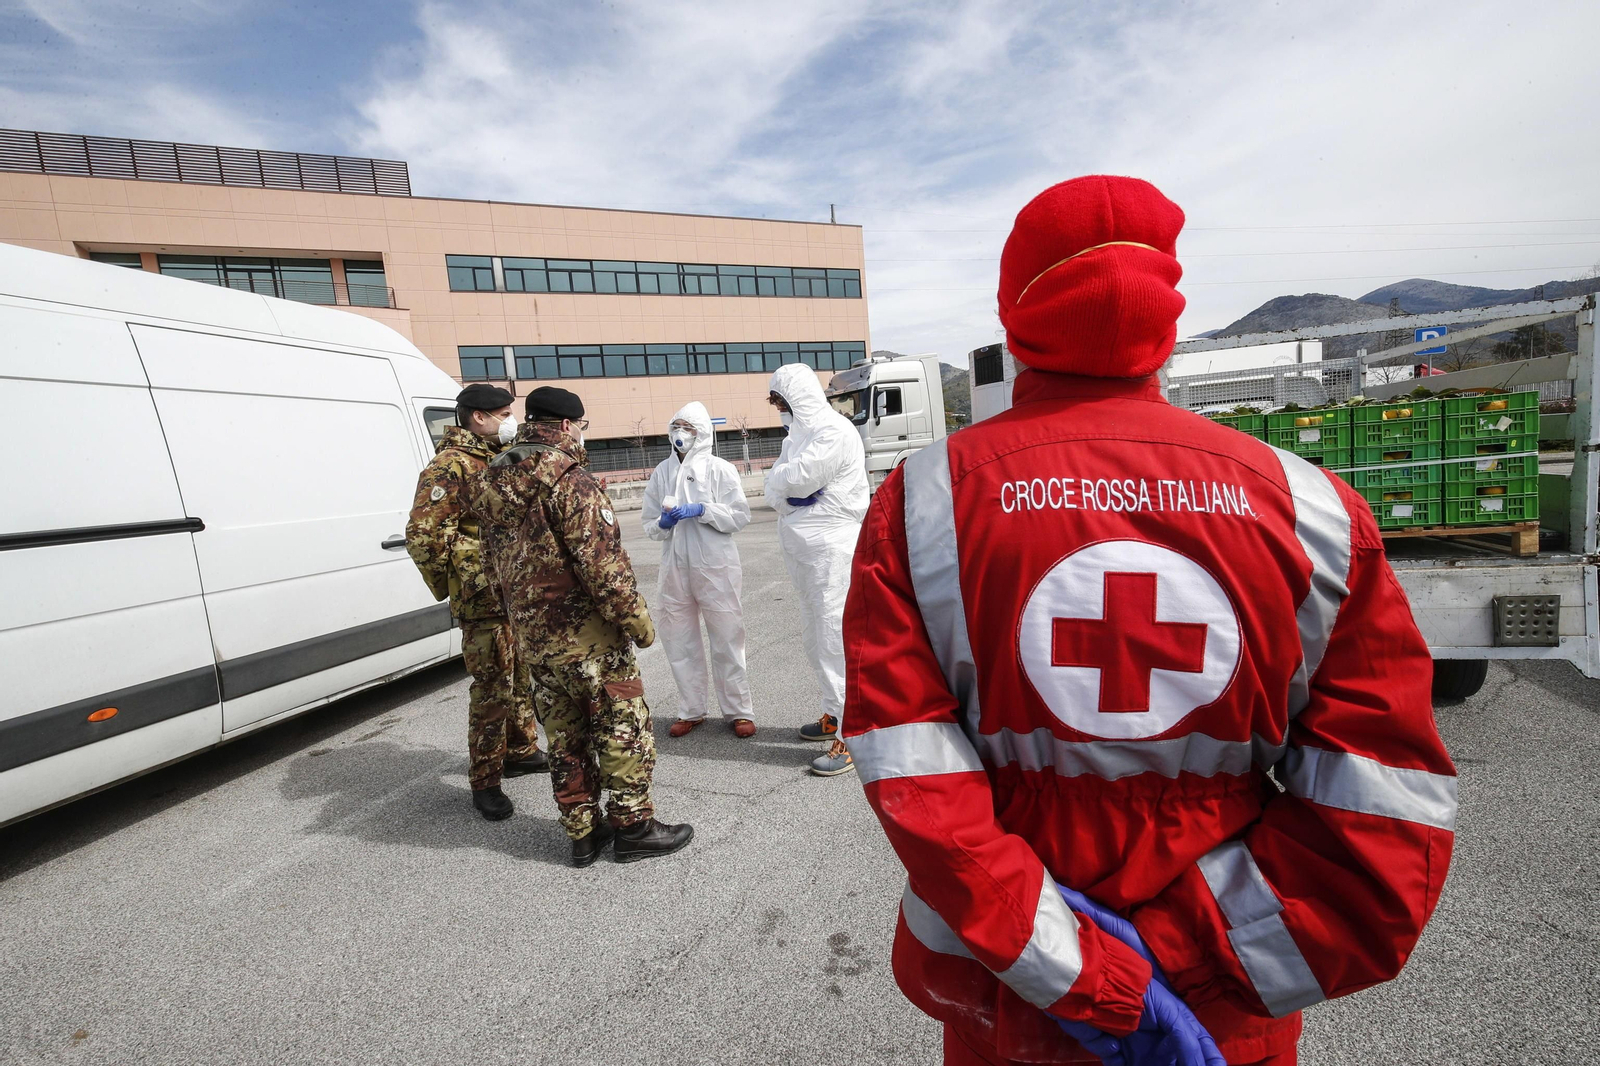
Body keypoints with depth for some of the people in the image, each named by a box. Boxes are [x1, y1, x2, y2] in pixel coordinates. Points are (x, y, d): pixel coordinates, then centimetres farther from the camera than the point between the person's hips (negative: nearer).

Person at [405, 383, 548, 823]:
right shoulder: (450, 467, -13)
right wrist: (449, 587, -10)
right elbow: (423, 535, -19)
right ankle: (485, 782, 13)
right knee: (493, 688, -2)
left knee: (521, 676, 19)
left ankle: (521, 751, 37)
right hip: (484, 601, -9)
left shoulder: (499, 460, 15)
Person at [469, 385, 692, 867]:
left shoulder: (491, 483, 11)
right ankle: (633, 826, 17)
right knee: (624, 727, 6)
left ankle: (583, 832, 27)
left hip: (532, 636, 8)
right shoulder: (567, 479, -16)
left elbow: (496, 564, 17)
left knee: (565, 736, 16)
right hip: (585, 633, -8)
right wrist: (637, 620, -13)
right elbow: (603, 563, -21)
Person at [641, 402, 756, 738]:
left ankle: (738, 710, 17)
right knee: (678, 640, 11)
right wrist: (662, 524, -11)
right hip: (674, 567, 4)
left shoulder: (719, 469, -1)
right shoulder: (661, 473, 9)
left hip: (715, 566, -4)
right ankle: (691, 710, 28)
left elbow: (740, 516, -6)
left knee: (726, 638, 4)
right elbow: (648, 524, 11)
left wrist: (702, 510, -17)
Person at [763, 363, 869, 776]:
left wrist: (781, 475, -1)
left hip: (831, 549, -10)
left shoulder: (834, 432, -13)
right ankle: (835, 714, 31)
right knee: (815, 634, 16)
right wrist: (786, 495, -5)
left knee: (836, 640, -8)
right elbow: (774, 491, 15)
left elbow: (794, 479, -21)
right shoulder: (800, 434, 17)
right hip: (805, 549, 10)